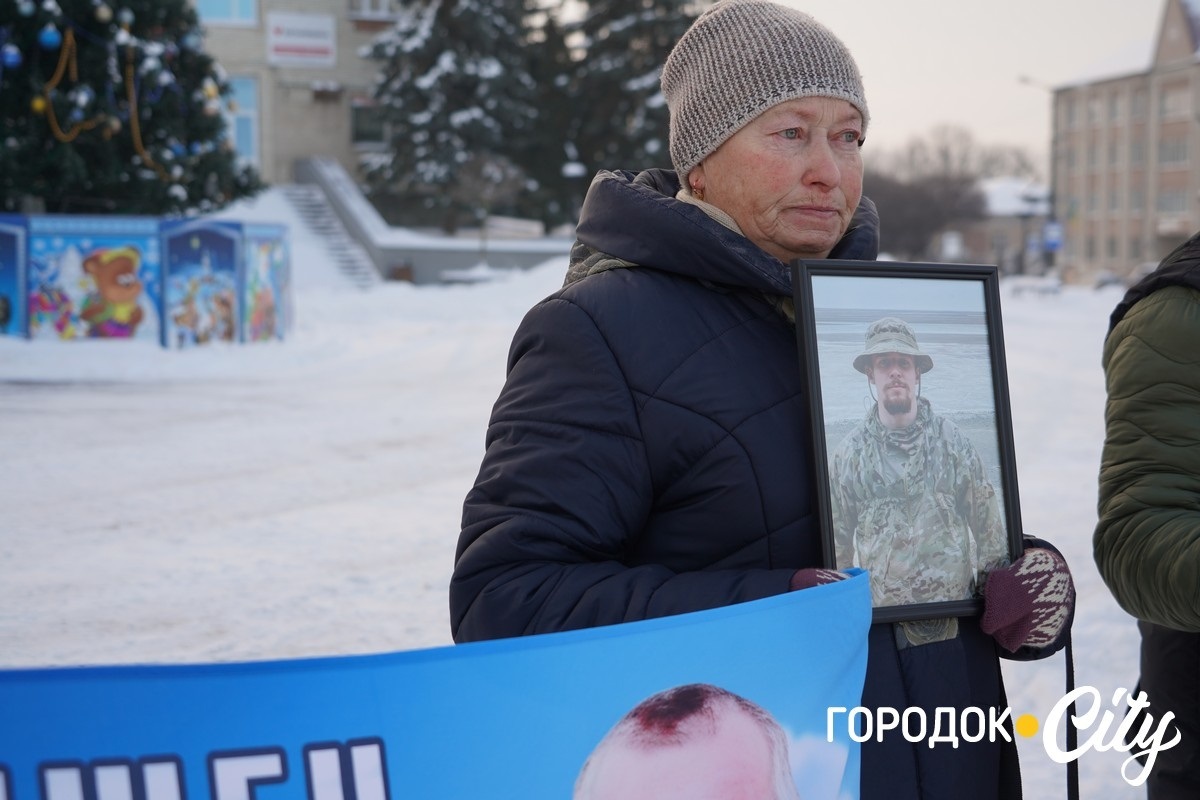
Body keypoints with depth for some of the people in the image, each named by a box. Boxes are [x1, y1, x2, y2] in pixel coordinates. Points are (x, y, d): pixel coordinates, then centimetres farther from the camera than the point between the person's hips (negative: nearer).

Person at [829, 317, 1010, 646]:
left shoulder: (953, 442, 1)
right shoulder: (849, 453, 1)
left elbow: (988, 524, 5)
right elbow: (837, 538, 7)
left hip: (954, 615, 0)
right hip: (881, 617, 0)